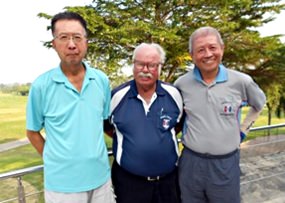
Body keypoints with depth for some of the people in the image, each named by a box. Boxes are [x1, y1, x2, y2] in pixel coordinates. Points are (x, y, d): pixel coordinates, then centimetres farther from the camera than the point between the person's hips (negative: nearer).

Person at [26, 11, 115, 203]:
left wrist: (92, 158, 6)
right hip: (62, 183, -2)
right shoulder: (41, 85, -10)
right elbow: (33, 132, 1)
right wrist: (58, 160, -2)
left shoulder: (102, 80, -3)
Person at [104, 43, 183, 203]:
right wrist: (123, 139, 3)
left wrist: (167, 137, 5)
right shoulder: (118, 96, -9)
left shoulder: (173, 94, -5)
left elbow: (183, 122, 12)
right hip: (128, 180, -1)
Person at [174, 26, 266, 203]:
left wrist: (242, 131, 9)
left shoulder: (241, 81, -8)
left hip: (226, 163, 0)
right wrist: (182, 132, 6)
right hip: (190, 162, 1)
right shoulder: (181, 83, -7)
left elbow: (259, 104, 13)